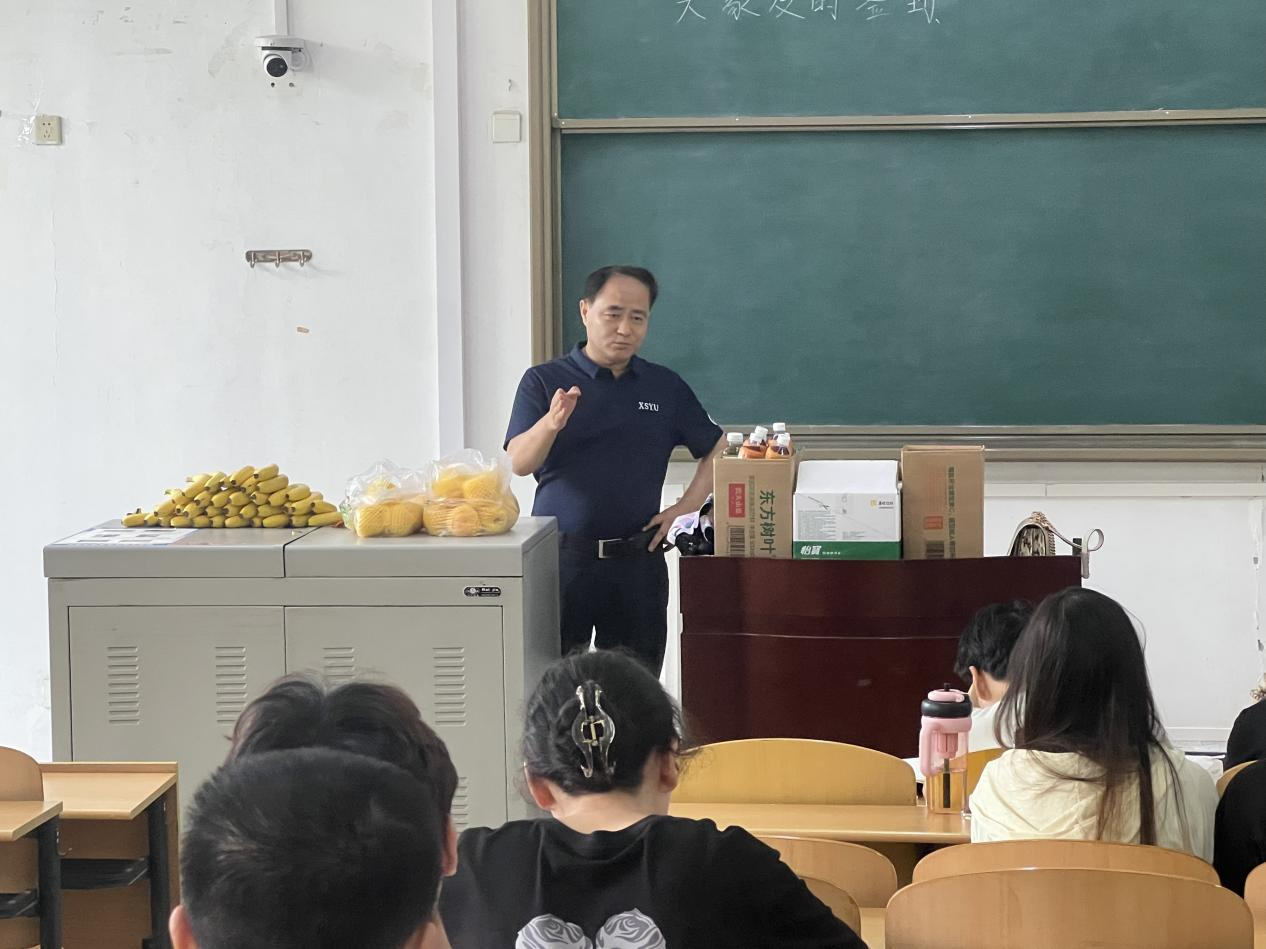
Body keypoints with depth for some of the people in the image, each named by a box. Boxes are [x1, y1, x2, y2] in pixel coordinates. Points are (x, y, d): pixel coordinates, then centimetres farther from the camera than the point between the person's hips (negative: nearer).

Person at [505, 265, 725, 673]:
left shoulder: (666, 387, 10)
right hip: (561, 558, -2)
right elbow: (519, 463, -10)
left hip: (638, 562, 2)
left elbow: (717, 451, 16)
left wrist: (684, 509, 2)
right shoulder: (543, 381, 2)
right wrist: (551, 423, -29)